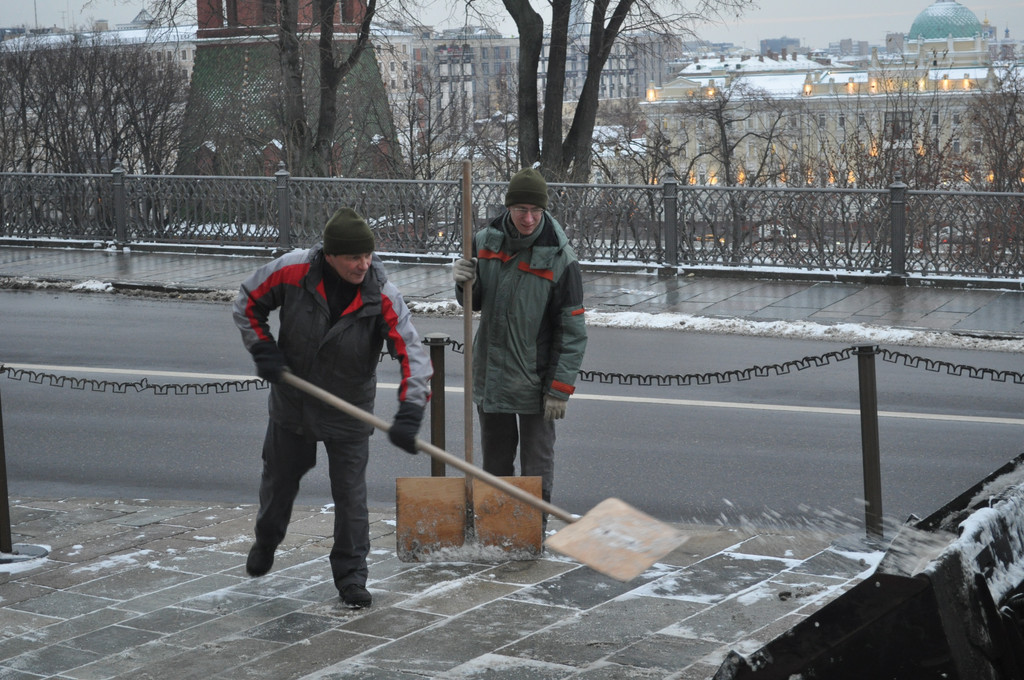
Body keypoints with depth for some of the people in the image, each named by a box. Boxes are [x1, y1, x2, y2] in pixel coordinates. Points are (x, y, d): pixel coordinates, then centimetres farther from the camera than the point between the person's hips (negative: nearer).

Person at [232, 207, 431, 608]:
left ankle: (350, 576, 17)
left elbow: (411, 354, -27)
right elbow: (248, 304, -3)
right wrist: (263, 350, -14)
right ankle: (266, 540, 51)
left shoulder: (382, 296, -24)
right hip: (292, 405, 2)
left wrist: (409, 414, -39)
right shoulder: (292, 271, -21)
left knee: (351, 495, 1)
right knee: (279, 480, 22)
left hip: (348, 413, -2)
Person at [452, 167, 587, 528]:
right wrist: (465, 284, -11)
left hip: (534, 378, -4)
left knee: (537, 463, 1)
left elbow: (572, 329, -10)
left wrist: (560, 388, -14)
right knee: (495, 458, 15)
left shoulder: (558, 258, -12)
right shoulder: (485, 241, 1)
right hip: (490, 373, 4)